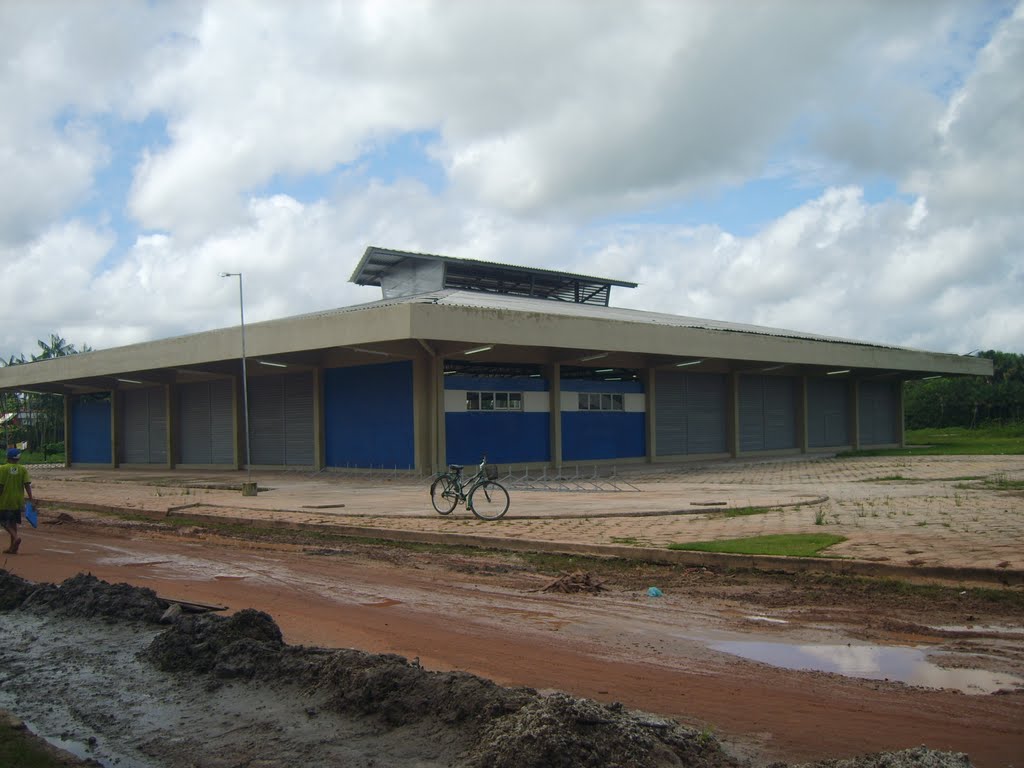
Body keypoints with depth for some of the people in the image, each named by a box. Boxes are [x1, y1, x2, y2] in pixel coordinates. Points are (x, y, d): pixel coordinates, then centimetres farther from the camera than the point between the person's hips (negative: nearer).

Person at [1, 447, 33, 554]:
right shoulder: (23, 469, 1)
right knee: (13, 522, 12)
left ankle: (15, 537, -20)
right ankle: (12, 548, 12)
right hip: (18, 501, 4)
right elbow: (27, 485, -6)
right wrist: (30, 499, -5)